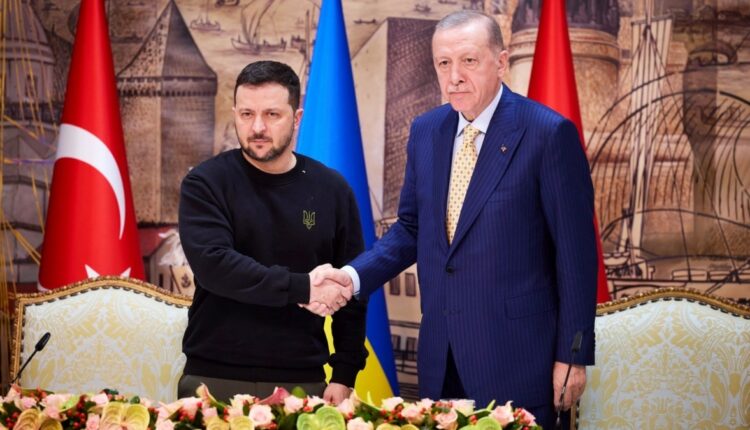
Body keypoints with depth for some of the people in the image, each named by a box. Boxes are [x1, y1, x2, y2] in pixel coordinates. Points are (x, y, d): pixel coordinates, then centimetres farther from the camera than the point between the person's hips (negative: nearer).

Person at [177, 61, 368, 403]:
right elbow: (212, 264, -17)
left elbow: (350, 290, 6)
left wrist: (344, 374, 0)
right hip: (215, 379, -1)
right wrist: (300, 288, -20)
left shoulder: (331, 189, 4)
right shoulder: (206, 184, -2)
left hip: (302, 381, 2)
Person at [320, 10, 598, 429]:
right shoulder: (425, 131, 8)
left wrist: (572, 354, -9)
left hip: (516, 353, -5)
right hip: (442, 357, 5)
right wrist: (355, 276, -2)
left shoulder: (548, 133, -10)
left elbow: (575, 252, -9)